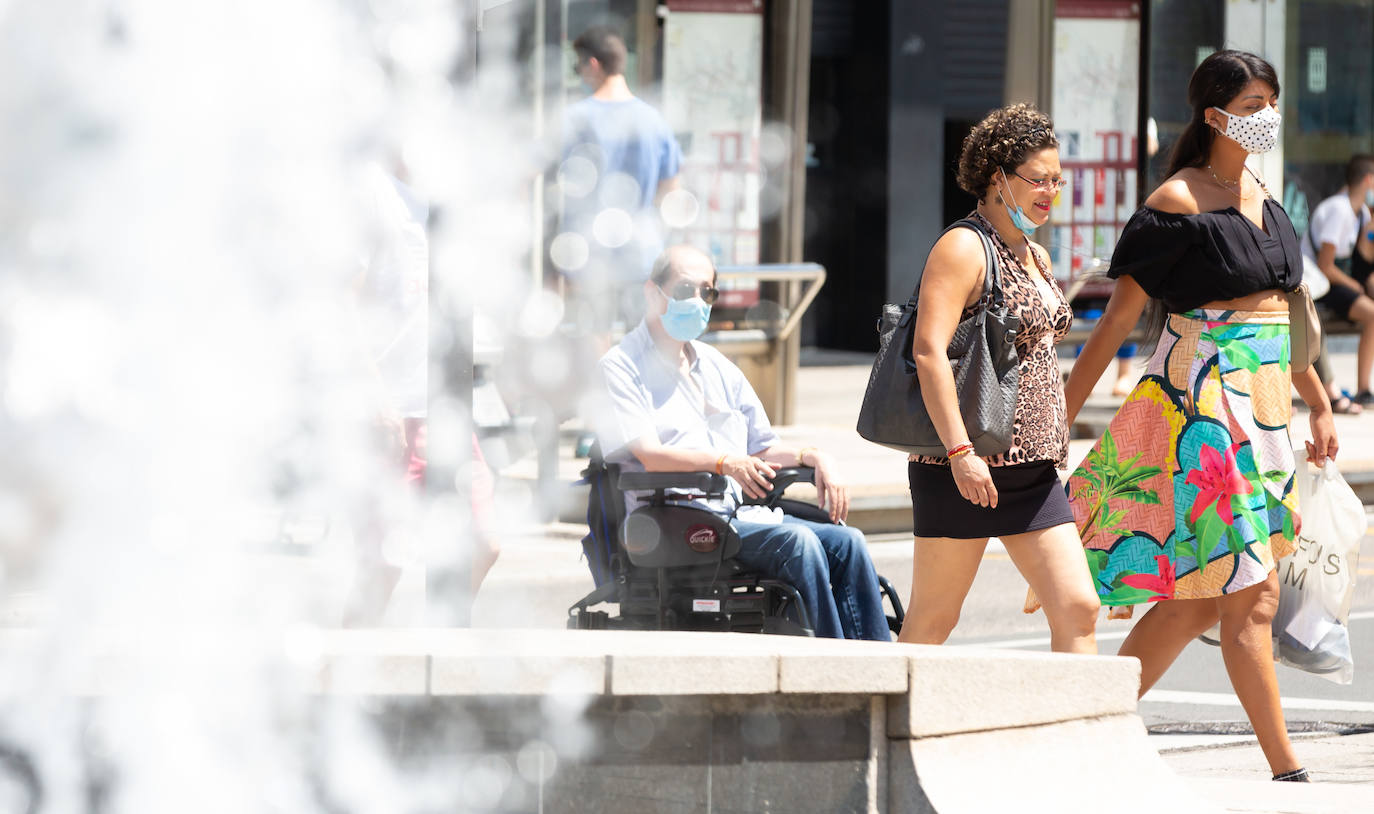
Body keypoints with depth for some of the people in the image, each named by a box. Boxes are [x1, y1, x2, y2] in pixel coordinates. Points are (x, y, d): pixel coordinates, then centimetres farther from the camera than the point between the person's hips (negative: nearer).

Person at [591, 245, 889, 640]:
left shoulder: (718, 368, 26)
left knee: (846, 541, -17)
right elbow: (647, 454, -13)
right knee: (797, 541, -30)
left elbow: (763, 449, 25)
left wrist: (812, 457, 3)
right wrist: (725, 463, -28)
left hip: (741, 513, 7)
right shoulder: (621, 367, 2)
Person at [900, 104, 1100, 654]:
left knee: (1078, 609, -3)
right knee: (932, 622, 0)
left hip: (1032, 469, 8)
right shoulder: (963, 249, -9)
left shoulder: (1037, 258, 18)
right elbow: (928, 351, -19)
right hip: (965, 466, -8)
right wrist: (959, 450, -25)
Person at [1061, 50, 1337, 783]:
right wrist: (1060, 417, -8)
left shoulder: (1259, 194, 14)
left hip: (1262, 407, 8)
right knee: (1249, 596, -8)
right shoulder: (1177, 202, -10)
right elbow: (1119, 317, -8)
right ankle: (1287, 771, -6)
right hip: (1202, 404, -8)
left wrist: (1318, 405, 24)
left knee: (1197, 598, 9)